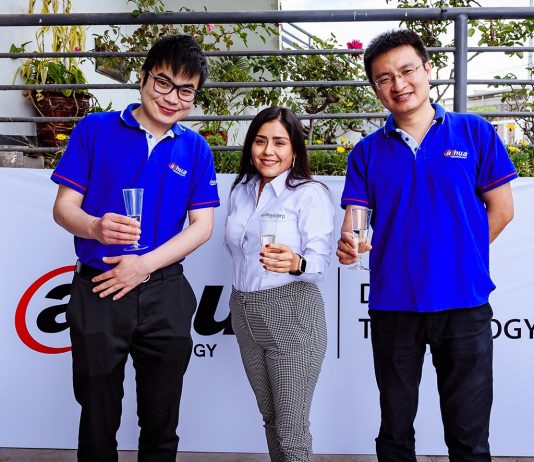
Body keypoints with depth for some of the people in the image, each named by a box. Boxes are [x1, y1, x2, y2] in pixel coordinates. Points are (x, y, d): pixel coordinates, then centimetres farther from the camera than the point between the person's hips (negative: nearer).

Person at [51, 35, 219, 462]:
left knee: (161, 422, 14)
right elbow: (64, 207, -3)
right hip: (98, 291, -1)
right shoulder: (94, 130, -1)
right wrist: (96, 227, -26)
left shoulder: (195, 149, 4)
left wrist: (145, 264, -13)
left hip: (165, 294, 2)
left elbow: (202, 226, 0)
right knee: (98, 419, 12)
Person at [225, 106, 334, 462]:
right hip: (244, 312, 7)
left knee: (291, 430, -1)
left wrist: (295, 263, -38)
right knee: (270, 418, 19)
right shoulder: (240, 192, 9)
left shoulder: (310, 194, -10)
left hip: (292, 315, -6)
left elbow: (320, 260, -19)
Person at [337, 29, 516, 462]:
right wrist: (349, 244, -24)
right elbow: (354, 220, -2)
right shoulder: (368, 152, 5)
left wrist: (458, 259, 2)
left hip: (464, 303, -1)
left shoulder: (474, 133, 1)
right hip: (393, 304, 2)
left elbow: (501, 208, 4)